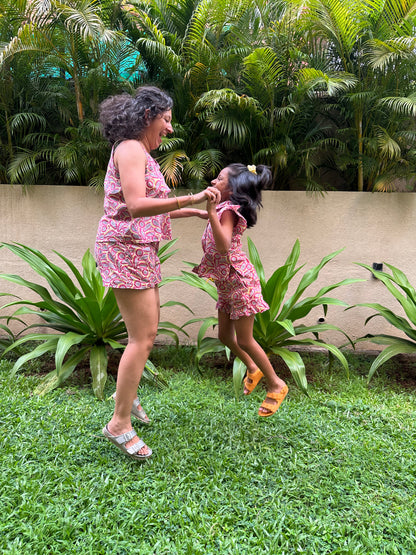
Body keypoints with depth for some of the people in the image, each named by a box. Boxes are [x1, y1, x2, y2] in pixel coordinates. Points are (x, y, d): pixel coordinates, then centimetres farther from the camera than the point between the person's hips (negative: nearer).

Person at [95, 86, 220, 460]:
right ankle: (120, 423, 3)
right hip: (125, 249, -10)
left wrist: (196, 212, 23)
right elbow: (137, 206, -26)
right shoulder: (130, 150, -12)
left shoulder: (140, 154, 20)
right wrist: (192, 198, -31)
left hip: (140, 250, 10)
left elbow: (155, 208, 24)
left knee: (150, 325, 16)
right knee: (143, 335, -9)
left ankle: (127, 392, 32)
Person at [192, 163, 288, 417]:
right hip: (226, 283, 9)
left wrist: (211, 213, -41)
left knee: (244, 340, -1)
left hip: (239, 281, -9)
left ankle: (276, 385, 17)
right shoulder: (224, 209, 9)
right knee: (225, 335, 17)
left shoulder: (228, 210, -18)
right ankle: (253, 369, 40)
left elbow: (223, 246, -37)